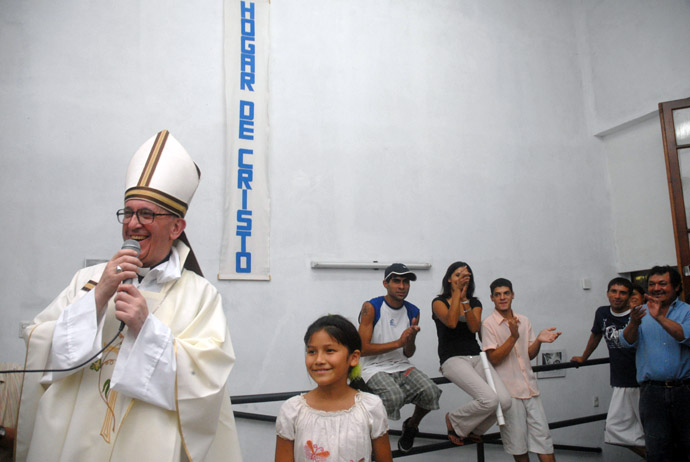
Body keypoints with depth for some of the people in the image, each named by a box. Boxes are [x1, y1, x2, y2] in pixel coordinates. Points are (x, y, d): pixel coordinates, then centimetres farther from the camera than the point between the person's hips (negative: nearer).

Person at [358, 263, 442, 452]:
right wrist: (398, 342, -19)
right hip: (374, 367, -5)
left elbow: (408, 354, 7)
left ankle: (411, 425, 12)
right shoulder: (371, 307, -11)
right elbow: (362, 349, -15)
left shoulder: (413, 312, 5)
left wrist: (411, 339, -17)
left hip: (401, 366, 5)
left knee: (431, 392, -21)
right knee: (394, 396, -34)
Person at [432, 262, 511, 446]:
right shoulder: (439, 302, 3)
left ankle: (474, 429, 13)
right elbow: (451, 323, -17)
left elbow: (474, 327, -3)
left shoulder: (475, 303, 15)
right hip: (453, 359, -5)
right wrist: (456, 293, -10)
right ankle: (454, 421, 4)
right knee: (490, 399, -26)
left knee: (505, 401, -17)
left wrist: (464, 299, -9)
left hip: (476, 357, 5)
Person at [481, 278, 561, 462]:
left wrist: (538, 340, -7)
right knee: (518, 445, 5)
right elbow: (494, 359, -14)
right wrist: (513, 337, -23)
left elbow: (529, 355, 13)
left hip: (529, 387, 5)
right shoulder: (489, 324, -7)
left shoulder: (524, 321, 10)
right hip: (508, 390, -5)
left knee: (542, 436, 5)